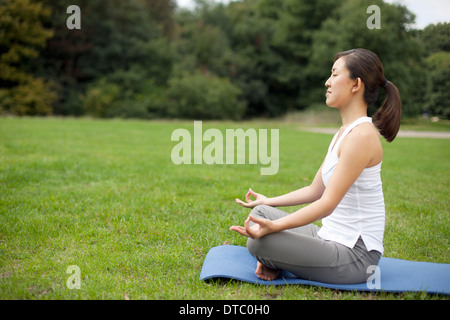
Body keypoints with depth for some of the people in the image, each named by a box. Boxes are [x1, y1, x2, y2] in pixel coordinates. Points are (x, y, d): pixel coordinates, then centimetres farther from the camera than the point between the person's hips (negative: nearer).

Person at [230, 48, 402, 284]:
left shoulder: (361, 135, -20)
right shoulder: (345, 132, 11)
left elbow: (328, 203, -25)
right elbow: (315, 191, 16)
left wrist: (273, 226, -34)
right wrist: (269, 202, 22)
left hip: (355, 254, -10)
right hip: (333, 238, 10)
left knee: (259, 243, -22)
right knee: (261, 211, 13)